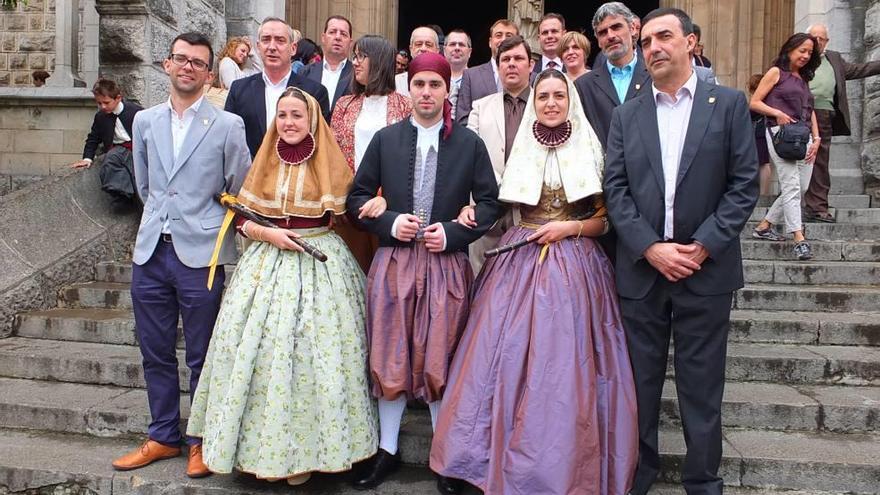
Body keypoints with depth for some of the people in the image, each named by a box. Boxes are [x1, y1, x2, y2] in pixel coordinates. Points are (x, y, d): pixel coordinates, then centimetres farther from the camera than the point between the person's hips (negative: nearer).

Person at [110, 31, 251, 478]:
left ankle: (203, 441, 23)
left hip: (200, 255, -4)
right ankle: (164, 436, 30)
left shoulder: (227, 125, -4)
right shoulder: (144, 121, 9)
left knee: (201, 357, 7)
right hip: (150, 252, 5)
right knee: (155, 353, 13)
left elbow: (240, 191, 3)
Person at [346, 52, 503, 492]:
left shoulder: (469, 143, 4)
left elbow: (489, 203, 4)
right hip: (393, 261, 1)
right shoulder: (385, 139, 7)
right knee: (390, 356, 7)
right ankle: (387, 450, 24)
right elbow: (357, 197, 8)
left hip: (447, 263, -1)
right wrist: (389, 223, -9)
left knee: (441, 358, 4)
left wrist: (453, 233, -10)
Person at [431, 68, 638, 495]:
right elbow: (499, 206, 14)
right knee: (508, 355, -1)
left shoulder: (590, 151, 5)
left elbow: (605, 219, 5)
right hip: (519, 261, 2)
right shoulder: (520, 149, 10)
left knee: (564, 361, -2)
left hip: (572, 263, -1)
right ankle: (504, 454, 16)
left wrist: (570, 227, -10)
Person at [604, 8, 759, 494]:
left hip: (705, 267, -1)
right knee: (639, 383, 10)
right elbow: (615, 189, 1)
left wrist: (703, 246, -12)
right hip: (641, 267, 2)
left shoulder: (729, 103, 3)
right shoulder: (626, 114, 8)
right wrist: (650, 248, -11)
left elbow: (744, 185, -2)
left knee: (701, 386, 8)